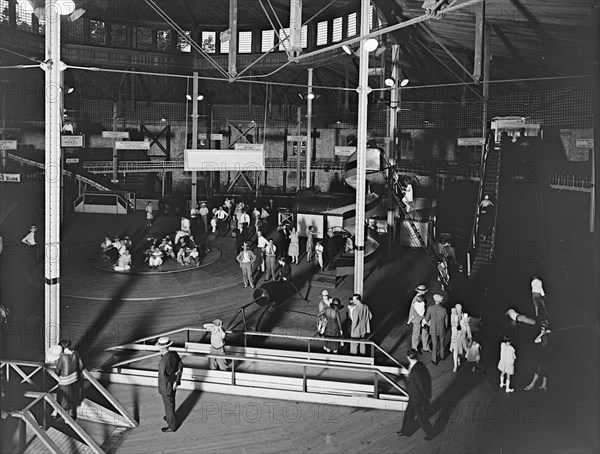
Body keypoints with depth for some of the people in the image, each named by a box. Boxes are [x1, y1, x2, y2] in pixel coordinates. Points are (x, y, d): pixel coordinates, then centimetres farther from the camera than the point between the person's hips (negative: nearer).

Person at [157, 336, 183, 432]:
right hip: (173, 384, 7)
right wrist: (176, 381, -4)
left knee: (168, 405, 11)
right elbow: (180, 367, -5)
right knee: (171, 402, 29)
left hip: (166, 387, -7)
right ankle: (170, 417, 52)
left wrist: (172, 378, -11)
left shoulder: (162, 361, -34)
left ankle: (172, 426, 28)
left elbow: (163, 376, -30)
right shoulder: (174, 354, -12)